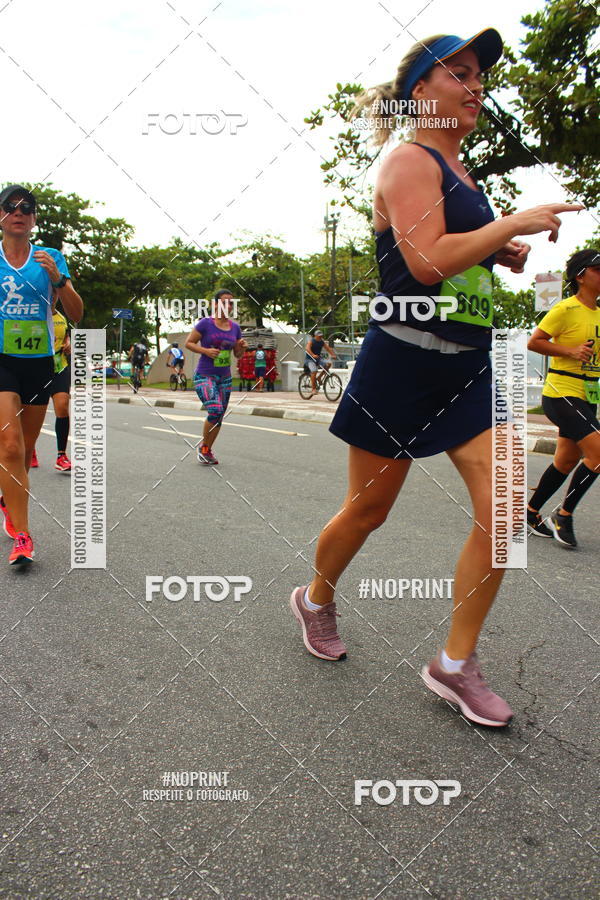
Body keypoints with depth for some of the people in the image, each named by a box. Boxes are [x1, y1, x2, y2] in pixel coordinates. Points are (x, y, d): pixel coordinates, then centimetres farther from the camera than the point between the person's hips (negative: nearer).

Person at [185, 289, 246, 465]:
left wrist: (242, 347, -8)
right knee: (215, 410, -22)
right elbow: (188, 343, -5)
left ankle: (207, 450, 27)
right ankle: (203, 447, 1)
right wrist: (205, 350, -20)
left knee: (219, 417, 8)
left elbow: (238, 355, 14)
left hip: (225, 378, 6)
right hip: (204, 376, -6)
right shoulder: (205, 323, -8)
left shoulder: (235, 327, 7)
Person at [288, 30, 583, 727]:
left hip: (468, 367, 8)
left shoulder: (459, 171, 19)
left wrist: (503, 255, 12)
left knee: (502, 510, -3)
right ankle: (315, 600, 36)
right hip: (404, 362, -8)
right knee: (368, 510, 6)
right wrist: (513, 223, -13)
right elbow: (426, 261, -23)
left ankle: (455, 664, 12)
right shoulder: (410, 160, -7)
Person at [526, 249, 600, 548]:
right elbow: (534, 342, -13)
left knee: (567, 461, 11)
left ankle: (531, 512, 24)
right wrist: (571, 351, -20)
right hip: (561, 394, -9)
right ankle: (564, 515, -3)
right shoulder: (566, 309, -10)